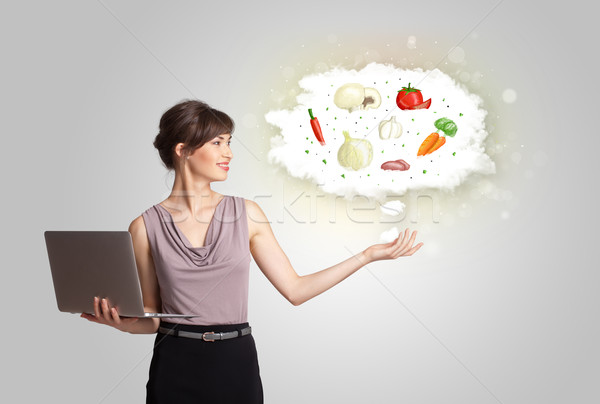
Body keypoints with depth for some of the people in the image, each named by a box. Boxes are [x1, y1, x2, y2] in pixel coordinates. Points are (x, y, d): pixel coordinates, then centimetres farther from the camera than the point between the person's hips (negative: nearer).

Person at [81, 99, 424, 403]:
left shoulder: (246, 213, 1)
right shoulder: (146, 227, -3)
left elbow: (295, 289, 1)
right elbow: (153, 318, 4)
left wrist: (368, 255, -2)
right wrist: (120, 321, -18)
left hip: (237, 365, 2)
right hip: (175, 369, -1)